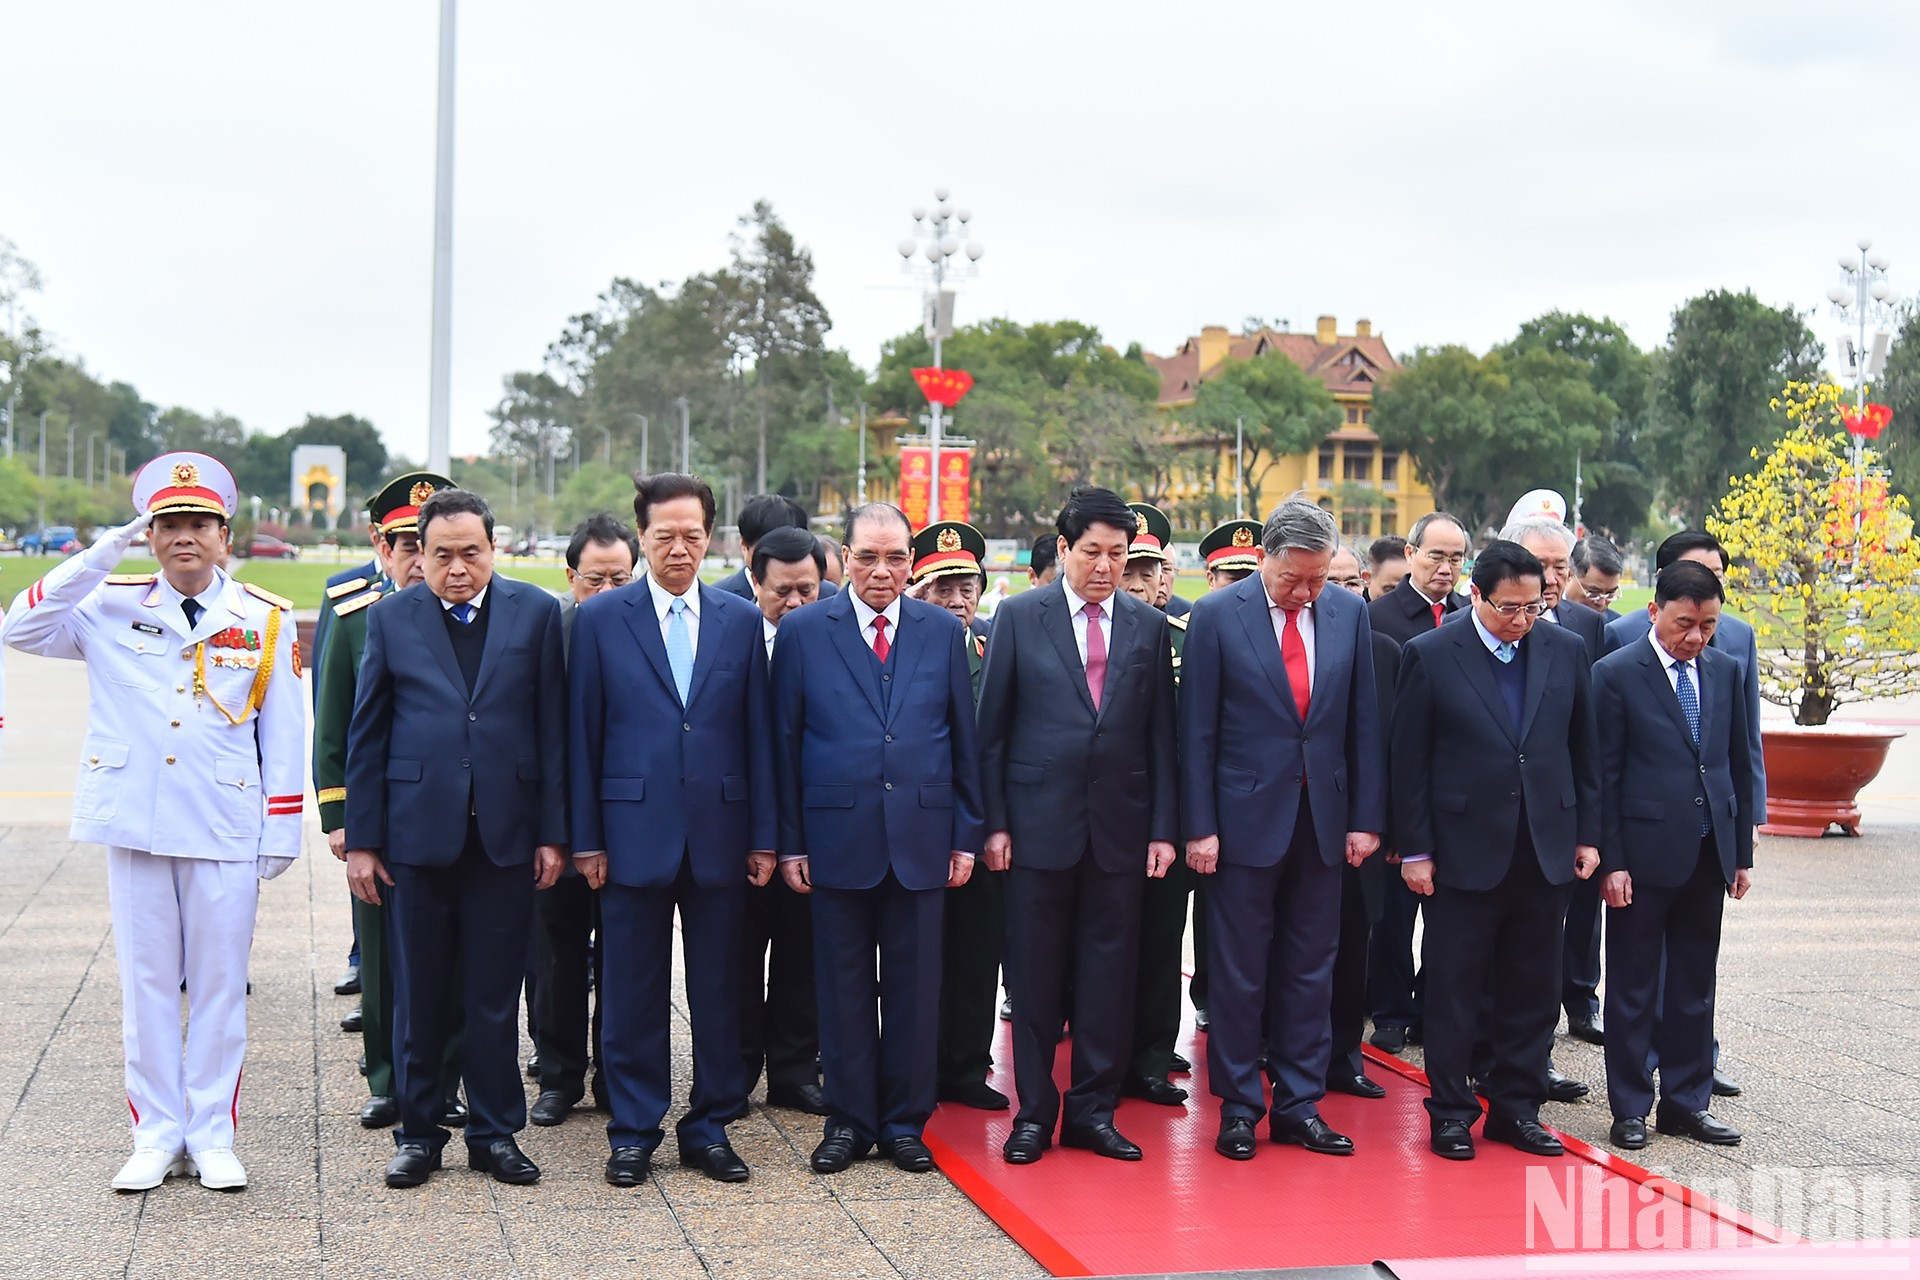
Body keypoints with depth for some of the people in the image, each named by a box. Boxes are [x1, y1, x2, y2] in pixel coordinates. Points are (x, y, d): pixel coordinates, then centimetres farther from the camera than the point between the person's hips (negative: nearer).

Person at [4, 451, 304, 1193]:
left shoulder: (266, 620, 2)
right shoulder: (112, 606, 4)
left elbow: (283, 736, 3)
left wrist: (282, 834, -1)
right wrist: (104, 554, -13)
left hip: (225, 832, -1)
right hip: (134, 826, 1)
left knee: (219, 986, 6)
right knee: (145, 985, 7)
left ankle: (212, 1137, 16)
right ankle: (156, 1135, 18)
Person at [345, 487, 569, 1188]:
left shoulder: (537, 613, 3)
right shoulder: (391, 618, 4)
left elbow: (553, 729, 2)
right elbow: (366, 734, 5)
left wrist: (553, 832, -2)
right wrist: (360, 839, 0)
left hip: (506, 834, 0)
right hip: (417, 833, 0)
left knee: (496, 996, 7)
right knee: (418, 995, 8)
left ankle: (495, 1132, 19)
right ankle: (417, 1132, 21)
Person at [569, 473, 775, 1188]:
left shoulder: (741, 620, 7)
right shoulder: (601, 619, 2)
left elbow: (758, 733, 6)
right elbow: (584, 736, 1)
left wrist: (764, 836, 2)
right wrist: (586, 839, -3)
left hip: (721, 834, 2)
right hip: (635, 832, -1)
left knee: (719, 992, 8)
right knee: (634, 993, 5)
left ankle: (709, 1127, 20)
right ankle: (634, 1133, 17)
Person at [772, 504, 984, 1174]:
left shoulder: (944, 630, 6)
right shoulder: (804, 631, 2)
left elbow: (964, 740, 7)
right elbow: (785, 742, 2)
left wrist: (967, 834, 3)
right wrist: (789, 841, -2)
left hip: (921, 836, 1)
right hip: (837, 836, -1)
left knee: (914, 986, 6)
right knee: (843, 986, 7)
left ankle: (905, 1120, 18)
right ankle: (849, 1119, 18)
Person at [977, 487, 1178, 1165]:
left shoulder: (1150, 626, 7)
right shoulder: (1019, 617, 0)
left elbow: (1162, 734, 7)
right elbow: (992, 728, 1)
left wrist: (1163, 827, 2)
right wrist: (994, 822, -4)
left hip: (1120, 826, 2)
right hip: (1039, 822, -2)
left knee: (1110, 972, 6)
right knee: (1035, 975, 5)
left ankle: (1093, 1110, 17)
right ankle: (1034, 1112, 16)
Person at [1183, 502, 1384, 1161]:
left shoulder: (1349, 613, 4)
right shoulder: (1216, 616, -6)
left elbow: (1364, 724, 7)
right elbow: (1197, 731, -5)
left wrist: (1366, 818, 3)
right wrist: (1199, 827, -8)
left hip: (1323, 820, 3)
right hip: (1246, 818, -3)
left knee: (1310, 969, 9)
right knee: (1239, 972, 4)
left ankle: (1299, 1105, 18)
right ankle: (1238, 1108, 15)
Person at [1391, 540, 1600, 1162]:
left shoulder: (1566, 650, 6)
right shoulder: (1429, 655, -4)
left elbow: (1584, 749, 11)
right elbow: (1409, 761, -3)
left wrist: (1587, 834, 8)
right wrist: (1414, 849, -6)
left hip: (1546, 850, 3)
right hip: (1463, 850, -3)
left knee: (1533, 991, 10)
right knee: (1453, 991, 4)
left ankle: (1517, 1107, 22)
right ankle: (1451, 1112, 15)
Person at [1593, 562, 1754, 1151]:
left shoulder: (1725, 671, 9)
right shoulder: (1617, 673, -6)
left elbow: (1738, 763, 13)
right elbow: (1604, 775, -7)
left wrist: (1742, 852, 11)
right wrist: (1610, 861, -11)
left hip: (1709, 853, 5)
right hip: (1645, 853, -5)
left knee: (1695, 986, 13)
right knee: (1633, 989, 5)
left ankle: (1687, 1101, 23)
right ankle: (1630, 1109, 14)